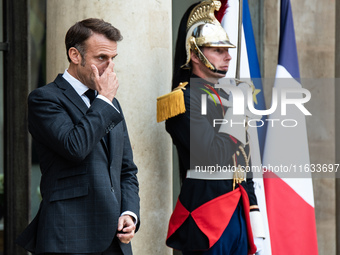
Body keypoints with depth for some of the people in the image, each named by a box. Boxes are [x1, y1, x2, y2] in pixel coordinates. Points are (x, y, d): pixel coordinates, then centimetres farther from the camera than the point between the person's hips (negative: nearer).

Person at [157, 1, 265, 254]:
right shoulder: (183, 99, -10)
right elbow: (214, 156, -21)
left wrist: (255, 222, 14)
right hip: (207, 213, -8)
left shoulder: (228, 97, 16)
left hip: (238, 212, 8)